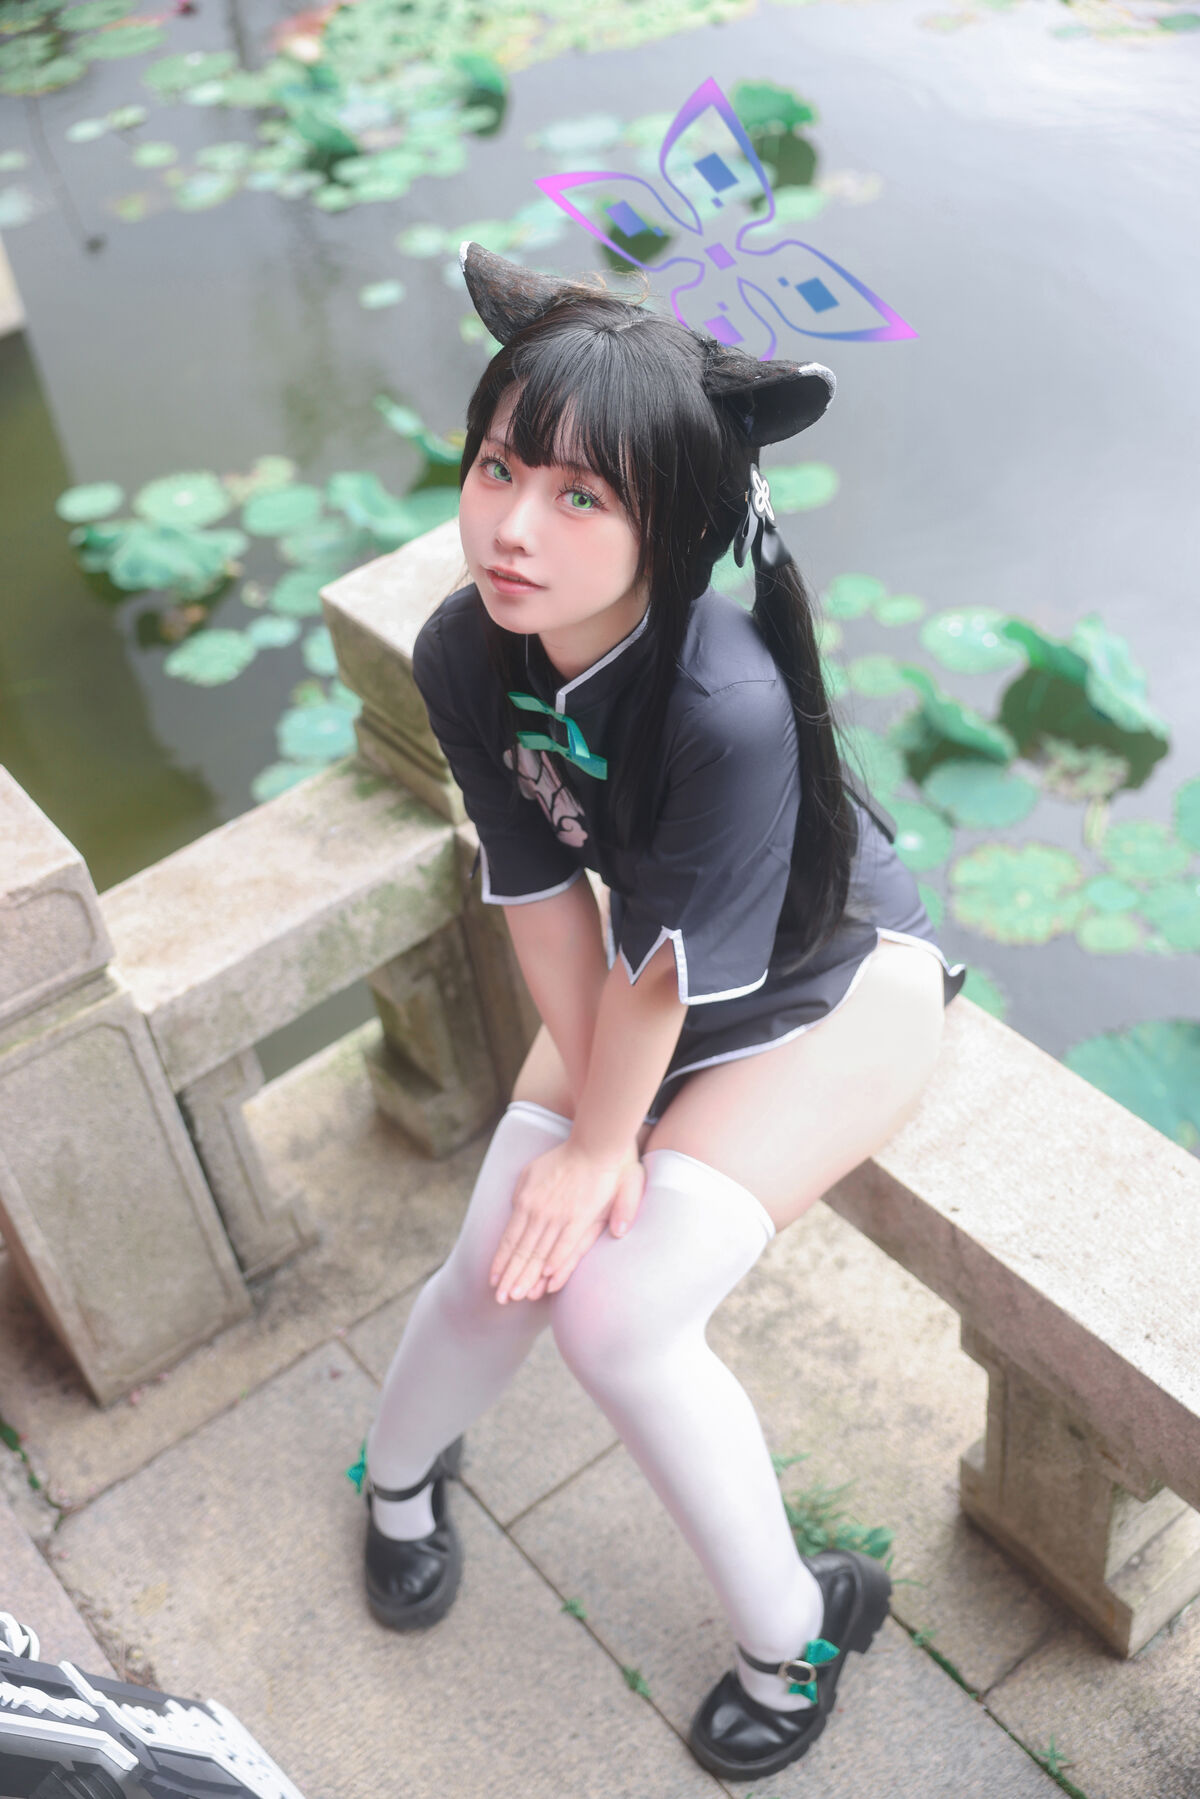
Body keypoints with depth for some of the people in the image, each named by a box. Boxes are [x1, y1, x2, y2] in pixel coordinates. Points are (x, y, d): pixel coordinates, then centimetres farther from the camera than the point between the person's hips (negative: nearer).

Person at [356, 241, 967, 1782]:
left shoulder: (728, 706, -40)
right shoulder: (464, 654, -20)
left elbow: (672, 967, -28)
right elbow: (544, 892, -11)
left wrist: (603, 1140, -13)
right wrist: (589, 1113, -11)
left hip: (837, 988, -5)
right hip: (652, 981, 5)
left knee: (618, 1310, -15)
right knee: (500, 1261, -1)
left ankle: (793, 1628, 13)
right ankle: (400, 1469, 37)